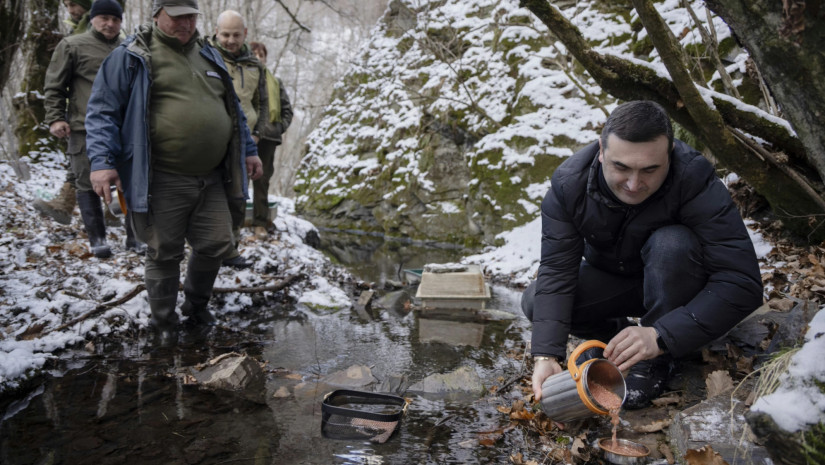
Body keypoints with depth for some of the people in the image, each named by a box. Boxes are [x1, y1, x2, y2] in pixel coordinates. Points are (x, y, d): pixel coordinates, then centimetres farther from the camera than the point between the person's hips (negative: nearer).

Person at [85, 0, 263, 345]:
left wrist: (248, 150, 22)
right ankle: (164, 323, 26)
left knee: (217, 245, 7)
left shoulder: (208, 55, 18)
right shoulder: (133, 56, -2)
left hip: (211, 179, 6)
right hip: (163, 181, -5)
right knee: (164, 254, 4)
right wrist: (102, 161, -14)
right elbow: (102, 110, -3)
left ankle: (197, 304, 34)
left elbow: (233, 109, 26)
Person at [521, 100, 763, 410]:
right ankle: (617, 332, 6)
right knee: (536, 302, -21)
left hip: (674, 279, -2)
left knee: (673, 243, -36)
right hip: (609, 278, 2)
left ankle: (657, 361, -15)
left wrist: (660, 337, -45)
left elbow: (743, 284, -36)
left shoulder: (695, 182, -33)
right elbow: (556, 272, -26)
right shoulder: (568, 184, -24)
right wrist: (545, 355, -37)